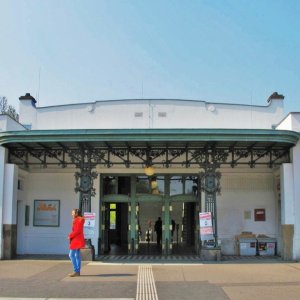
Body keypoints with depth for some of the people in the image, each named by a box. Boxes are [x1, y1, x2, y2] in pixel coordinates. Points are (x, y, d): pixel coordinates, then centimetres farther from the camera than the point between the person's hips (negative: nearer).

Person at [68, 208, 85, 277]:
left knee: (71, 255, -11)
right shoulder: (76, 220, 16)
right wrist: (71, 235, 4)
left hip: (77, 240, -10)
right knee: (77, 255, 10)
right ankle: (78, 272, 13)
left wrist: (70, 236, -12)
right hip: (77, 240, 10)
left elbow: (77, 231, -21)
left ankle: (76, 271, -10)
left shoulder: (79, 220, -15)